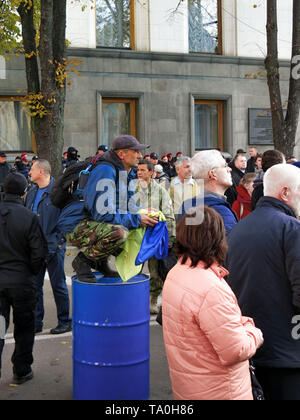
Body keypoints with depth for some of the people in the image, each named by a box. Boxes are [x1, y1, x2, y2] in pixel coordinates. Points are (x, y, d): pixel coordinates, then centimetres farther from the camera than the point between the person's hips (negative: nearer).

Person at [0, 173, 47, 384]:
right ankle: (22, 371, 23)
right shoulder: (29, 217, -13)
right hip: (22, 281, -2)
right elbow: (39, 252, -12)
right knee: (24, 327, 13)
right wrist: (32, 272, 6)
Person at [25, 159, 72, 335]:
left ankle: (65, 322, 17)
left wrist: (55, 242, -17)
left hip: (53, 246, -7)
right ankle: (36, 322, 21)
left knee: (58, 285, 4)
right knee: (35, 285, 10)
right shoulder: (32, 193, 12)